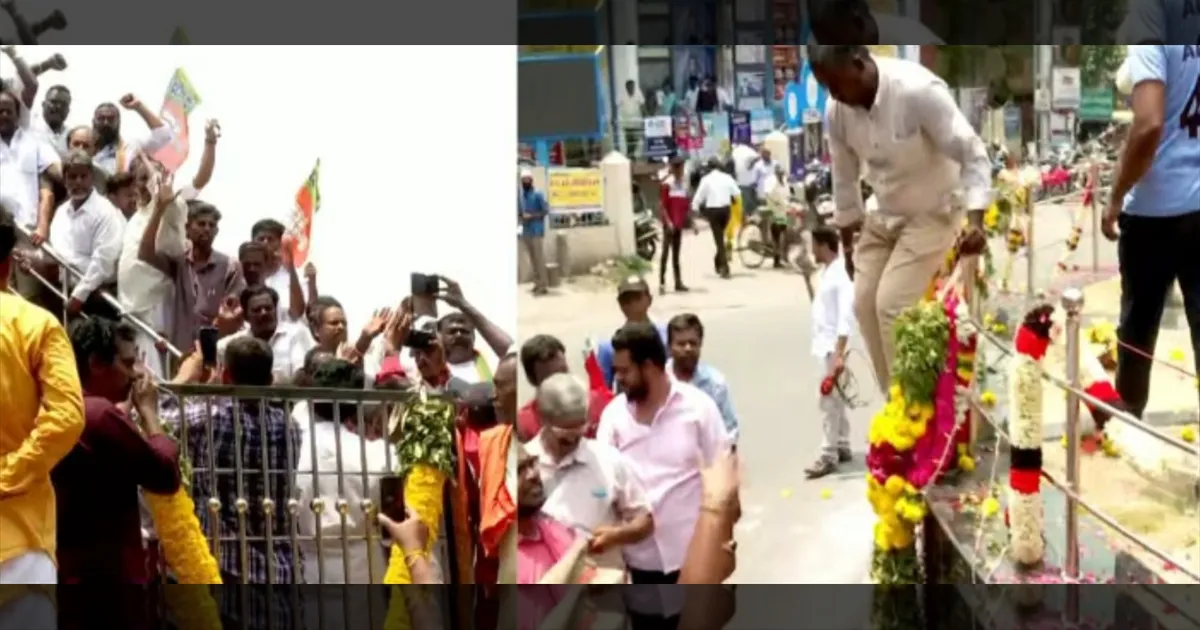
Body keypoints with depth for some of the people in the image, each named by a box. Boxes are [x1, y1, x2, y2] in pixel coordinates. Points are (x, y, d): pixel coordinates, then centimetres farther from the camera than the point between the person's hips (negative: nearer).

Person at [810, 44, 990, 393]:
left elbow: (971, 153, -25)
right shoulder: (838, 110, -10)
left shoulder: (919, 91, -29)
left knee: (892, 305, -16)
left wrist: (976, 221, -35)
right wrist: (846, 239, 13)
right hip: (883, 216, 6)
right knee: (865, 302, 3)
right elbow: (845, 176, 5)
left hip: (931, 214, -6)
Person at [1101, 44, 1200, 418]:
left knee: (1139, 321, 12)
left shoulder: (1153, 39, -12)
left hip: (1157, 208, -4)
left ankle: (1127, 416, 27)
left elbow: (1150, 126, -22)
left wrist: (1116, 198, -11)